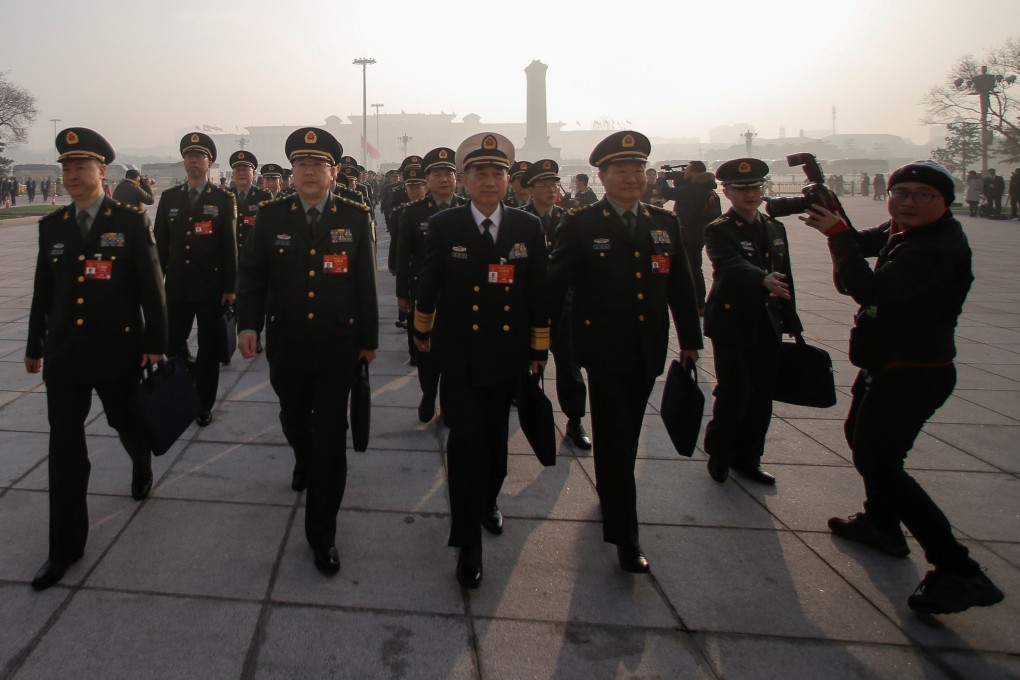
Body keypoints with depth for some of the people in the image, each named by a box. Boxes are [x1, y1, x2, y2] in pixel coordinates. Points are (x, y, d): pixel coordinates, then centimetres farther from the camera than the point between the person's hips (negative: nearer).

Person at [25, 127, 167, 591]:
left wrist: (155, 343, -9)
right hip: (63, 355, 3)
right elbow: (43, 290, 12)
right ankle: (66, 546, 12)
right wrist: (34, 346, 17)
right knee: (65, 447, 3)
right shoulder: (52, 226, 6)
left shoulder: (131, 221, -5)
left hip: (118, 352, -3)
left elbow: (151, 286, -6)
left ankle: (142, 467, 53)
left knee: (129, 424, 16)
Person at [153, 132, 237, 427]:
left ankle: (204, 405, 17)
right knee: (173, 344, 4)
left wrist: (229, 287, -6)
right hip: (177, 287, 3)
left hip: (211, 288, -2)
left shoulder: (223, 199, -1)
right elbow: (160, 243, 9)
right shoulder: (169, 198, 7)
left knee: (209, 348, 5)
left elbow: (229, 245, -3)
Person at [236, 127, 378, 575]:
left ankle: (322, 534, 9)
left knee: (330, 433, -1)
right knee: (293, 418, 21)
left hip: (338, 345, -2)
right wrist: (248, 324, -17)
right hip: (286, 344, 2)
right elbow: (251, 274, -1)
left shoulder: (355, 217, -3)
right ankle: (305, 462, 57)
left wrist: (369, 339, 3)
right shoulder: (270, 216, -1)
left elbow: (365, 282, 1)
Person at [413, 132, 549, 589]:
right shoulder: (444, 226, -6)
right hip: (460, 354, -2)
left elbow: (539, 293, 4)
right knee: (466, 437, -8)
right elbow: (428, 284, 6)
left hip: (508, 353, 3)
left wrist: (540, 347, 7)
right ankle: (468, 541, 2)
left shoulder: (528, 228, -1)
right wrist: (422, 329, 16)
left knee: (496, 436, 16)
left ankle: (488, 501, 43)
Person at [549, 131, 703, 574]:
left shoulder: (665, 224, 8)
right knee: (613, 438, -4)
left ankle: (609, 489, 42)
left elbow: (681, 286, 13)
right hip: (604, 350, -4)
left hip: (648, 352, 5)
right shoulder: (579, 225, -5)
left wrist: (690, 339, 14)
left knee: (627, 436, 17)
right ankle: (624, 535, 2)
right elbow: (555, 286, -5)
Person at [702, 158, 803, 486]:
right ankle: (719, 452, 19)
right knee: (735, 394, -6)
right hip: (731, 326, -5)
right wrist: (763, 278, -47)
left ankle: (747, 458, 25)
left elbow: (785, 279, 15)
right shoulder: (718, 231, -8)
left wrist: (791, 323, 13)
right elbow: (733, 265, -29)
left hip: (767, 328, 6)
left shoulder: (775, 228, 12)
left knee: (761, 398, 8)